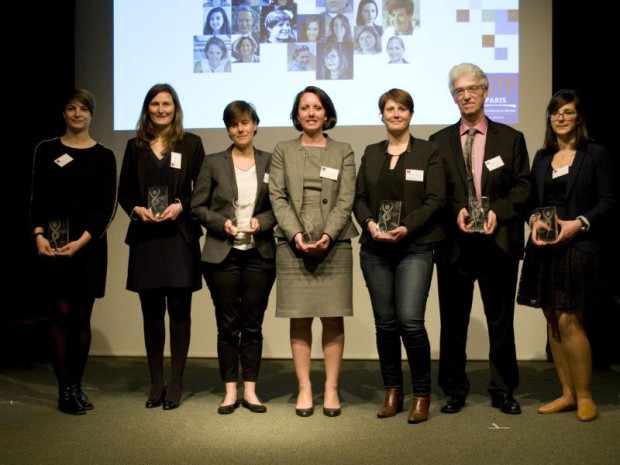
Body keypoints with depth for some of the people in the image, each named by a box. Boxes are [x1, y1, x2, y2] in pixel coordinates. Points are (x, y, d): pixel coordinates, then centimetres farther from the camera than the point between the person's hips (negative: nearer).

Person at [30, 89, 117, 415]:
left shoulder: (103, 156, 6)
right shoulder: (47, 150, 7)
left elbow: (108, 205, -1)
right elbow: (37, 198, 5)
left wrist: (82, 241, -11)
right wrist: (39, 235, -10)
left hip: (90, 244, 1)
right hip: (53, 243, 0)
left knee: (82, 316, 4)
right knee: (62, 313, -5)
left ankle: (77, 386, 16)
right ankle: (65, 390, 2)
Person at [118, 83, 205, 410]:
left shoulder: (190, 144, 6)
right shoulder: (135, 146, 13)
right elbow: (124, 191, 12)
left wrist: (181, 206, -13)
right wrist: (137, 209, -7)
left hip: (180, 236, -2)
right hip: (144, 237, 2)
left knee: (179, 310, 0)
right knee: (151, 311, 5)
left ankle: (175, 384, 9)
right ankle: (156, 383, 16)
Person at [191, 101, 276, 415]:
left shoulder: (270, 162, 7)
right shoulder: (213, 163, 5)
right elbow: (198, 206, 4)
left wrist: (260, 221, -11)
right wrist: (221, 222, -12)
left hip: (259, 254, 1)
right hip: (222, 254, 0)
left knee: (253, 324, 5)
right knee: (227, 324, 4)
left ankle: (250, 390, 16)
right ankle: (230, 390, 15)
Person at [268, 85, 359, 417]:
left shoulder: (343, 152, 11)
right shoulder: (283, 151, 12)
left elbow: (346, 199, 2)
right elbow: (277, 196, 3)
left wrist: (328, 234, -13)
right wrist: (296, 234, -11)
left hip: (334, 245, 0)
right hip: (293, 246, 0)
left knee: (333, 318, 0)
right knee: (300, 319, 1)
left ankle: (331, 389, 9)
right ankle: (304, 389, 8)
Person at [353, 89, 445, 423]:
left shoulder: (429, 152, 4)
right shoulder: (371, 154, 14)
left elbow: (435, 200, -4)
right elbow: (359, 198, 11)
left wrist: (406, 228, -17)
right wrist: (370, 223, -9)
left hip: (414, 248, -3)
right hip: (375, 249, 4)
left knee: (410, 320, -13)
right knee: (385, 323, 6)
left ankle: (422, 394, 4)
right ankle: (392, 391, 20)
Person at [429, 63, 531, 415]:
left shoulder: (511, 138, 8)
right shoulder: (439, 141, 10)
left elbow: (523, 186, 3)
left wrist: (498, 210, -13)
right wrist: (455, 212, -11)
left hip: (498, 242, 0)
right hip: (455, 243, 1)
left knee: (501, 320, 7)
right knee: (453, 321, 6)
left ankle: (504, 391, 21)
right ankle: (454, 391, 19)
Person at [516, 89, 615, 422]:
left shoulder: (596, 154, 0)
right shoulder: (542, 157, 15)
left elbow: (608, 202, -4)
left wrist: (578, 223, -17)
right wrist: (534, 220, -6)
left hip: (578, 246, -5)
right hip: (544, 248, 5)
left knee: (569, 321, -9)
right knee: (553, 322, 7)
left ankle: (584, 396, 6)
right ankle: (567, 394, 17)